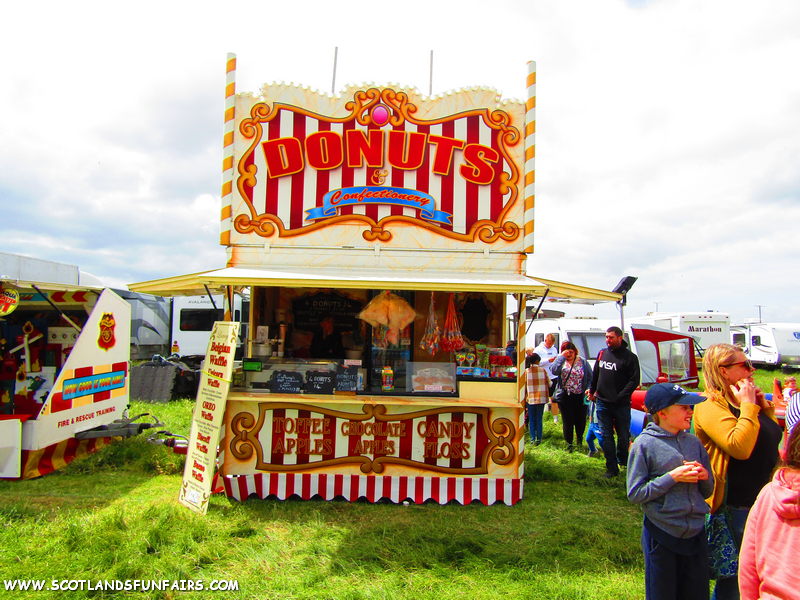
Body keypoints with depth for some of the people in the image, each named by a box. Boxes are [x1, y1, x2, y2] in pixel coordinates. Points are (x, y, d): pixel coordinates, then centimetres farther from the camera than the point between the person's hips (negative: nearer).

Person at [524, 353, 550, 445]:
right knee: (539, 418, 10)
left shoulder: (526, 371, -4)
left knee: (531, 419, 8)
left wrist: (524, 399, 6)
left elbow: (523, 386, -3)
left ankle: (533, 439, 5)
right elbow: (549, 384, 5)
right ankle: (539, 439, 9)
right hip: (541, 398, 1)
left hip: (530, 398, -1)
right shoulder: (543, 370, -1)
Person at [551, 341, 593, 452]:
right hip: (565, 396, -1)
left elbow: (590, 377, 4)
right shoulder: (560, 360, 1)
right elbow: (554, 371, -20)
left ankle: (580, 440, 37)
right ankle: (568, 444, 19)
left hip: (580, 396, 1)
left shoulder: (583, 361, 3)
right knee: (567, 421, 3)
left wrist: (589, 388, -12)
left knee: (581, 420, 9)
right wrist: (562, 357, -20)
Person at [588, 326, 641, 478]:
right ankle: (612, 468, 12)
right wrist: (592, 391, 20)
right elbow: (595, 374, 20)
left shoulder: (629, 357, -7)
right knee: (606, 437, 5)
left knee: (623, 436, 9)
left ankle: (622, 459, 34)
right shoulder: (602, 353, 8)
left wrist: (620, 397, -16)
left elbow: (634, 381, -11)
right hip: (602, 403, 4)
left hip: (621, 405, -4)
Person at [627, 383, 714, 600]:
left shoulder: (694, 442, 4)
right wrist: (673, 477, -19)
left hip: (696, 533, 4)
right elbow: (635, 493, -14)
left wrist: (704, 476, -9)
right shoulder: (645, 444, -11)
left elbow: (707, 492, 12)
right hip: (661, 535, -4)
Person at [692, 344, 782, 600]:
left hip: (761, 499, 9)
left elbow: (773, 438, 19)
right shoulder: (710, 406, -18)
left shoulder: (743, 401, 10)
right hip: (737, 505, -9)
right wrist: (748, 406, -22)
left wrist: (764, 406, 5)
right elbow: (740, 446, -30)